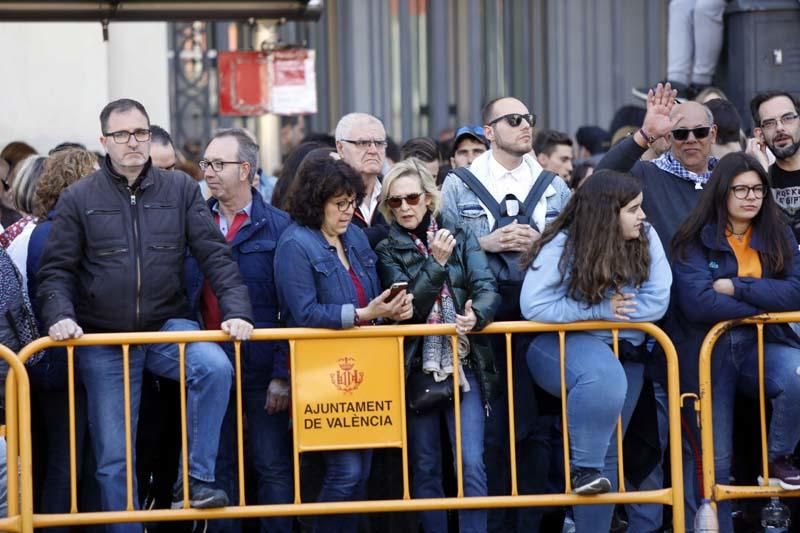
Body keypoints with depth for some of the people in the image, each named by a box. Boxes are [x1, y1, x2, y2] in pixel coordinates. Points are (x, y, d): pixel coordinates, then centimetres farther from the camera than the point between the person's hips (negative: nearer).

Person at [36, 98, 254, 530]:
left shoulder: (180, 189, 3)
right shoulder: (78, 198, 1)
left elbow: (215, 257, 1)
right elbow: (56, 269, 1)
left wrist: (235, 311, -12)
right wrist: (59, 315, -17)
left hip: (167, 327, 0)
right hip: (104, 341, 0)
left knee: (216, 368, -30)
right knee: (113, 458, 0)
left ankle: (196, 478, -17)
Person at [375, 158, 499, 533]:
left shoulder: (461, 238, 6)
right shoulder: (388, 251, 3)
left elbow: (488, 288, -6)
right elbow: (409, 307, -9)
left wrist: (476, 316, -27)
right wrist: (436, 263, -20)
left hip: (464, 364, 0)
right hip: (416, 368, 0)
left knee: (471, 464, -8)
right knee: (425, 468, 6)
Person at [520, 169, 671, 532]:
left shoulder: (646, 239, -5)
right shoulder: (561, 247, -15)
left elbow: (657, 301, -8)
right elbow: (533, 306, -22)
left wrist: (616, 310, -16)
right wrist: (600, 311, -17)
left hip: (624, 351, 5)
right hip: (562, 346, -5)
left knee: (607, 453, 5)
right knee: (602, 373, -38)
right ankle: (583, 468, -24)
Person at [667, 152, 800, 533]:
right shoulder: (695, 241, -6)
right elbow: (697, 302, -20)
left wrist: (736, 288, -16)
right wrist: (763, 302, -12)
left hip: (761, 344, 2)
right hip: (707, 351, -2)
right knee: (713, 459, 0)